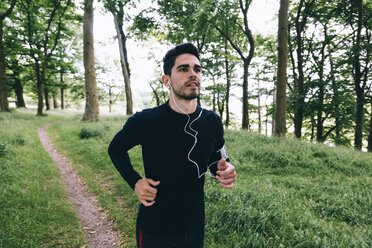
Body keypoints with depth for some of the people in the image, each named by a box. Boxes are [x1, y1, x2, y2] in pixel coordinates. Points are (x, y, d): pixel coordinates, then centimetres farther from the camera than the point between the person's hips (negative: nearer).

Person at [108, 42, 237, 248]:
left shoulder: (212, 122, -8)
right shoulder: (144, 121, -17)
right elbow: (115, 148, 1)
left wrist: (224, 172, -14)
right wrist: (135, 182, -11)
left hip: (195, 226, 4)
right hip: (154, 228, -3)